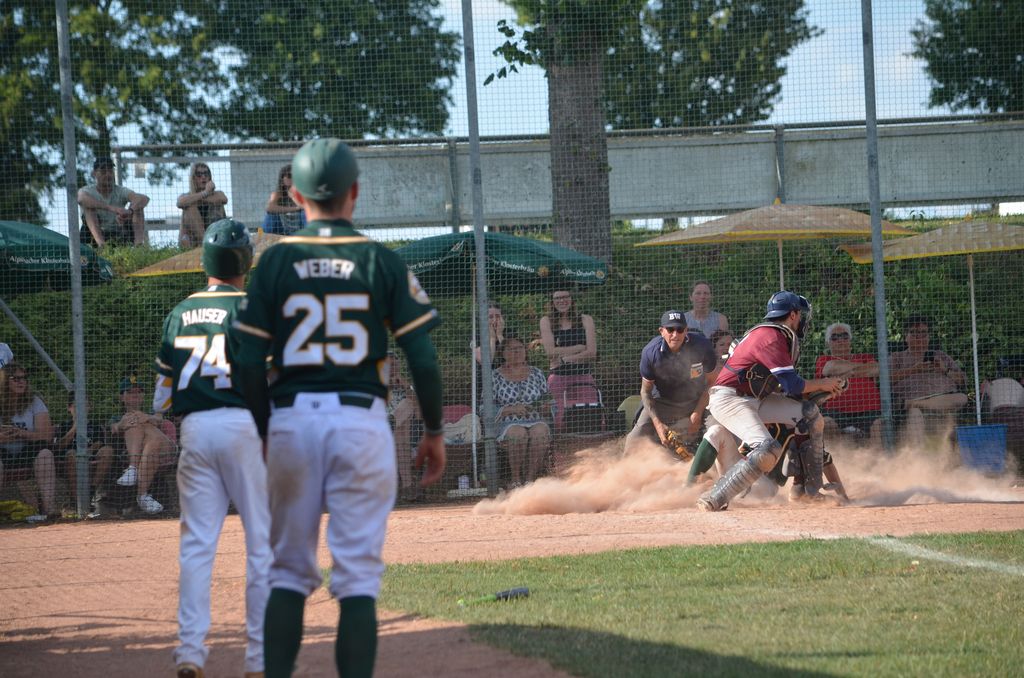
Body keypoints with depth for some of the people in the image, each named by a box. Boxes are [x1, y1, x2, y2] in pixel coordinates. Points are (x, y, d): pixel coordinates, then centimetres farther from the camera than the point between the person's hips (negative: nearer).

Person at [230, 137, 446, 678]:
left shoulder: (274, 263, 2)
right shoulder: (382, 263, -1)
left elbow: (249, 363, -1)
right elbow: (423, 359, -4)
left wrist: (265, 432, 11)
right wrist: (434, 431, 8)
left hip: (292, 419, 1)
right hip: (362, 420, -1)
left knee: (289, 573, 10)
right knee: (358, 576, 1)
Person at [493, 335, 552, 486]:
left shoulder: (537, 374, 18)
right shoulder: (495, 377, 9)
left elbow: (549, 401, 22)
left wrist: (543, 406, -3)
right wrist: (511, 409, -12)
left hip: (536, 421, 2)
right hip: (507, 423, -2)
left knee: (540, 432, -34)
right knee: (518, 434, -38)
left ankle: (530, 478, -31)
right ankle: (516, 479, -29)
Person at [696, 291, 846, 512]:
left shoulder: (780, 336, 15)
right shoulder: (771, 337, -18)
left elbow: (786, 382, 16)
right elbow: (792, 386, -19)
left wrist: (821, 386, 6)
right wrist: (822, 385, -4)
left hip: (754, 400, 10)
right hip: (729, 400, -10)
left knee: (810, 413, 8)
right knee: (768, 450, -29)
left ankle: (810, 489, 11)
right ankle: (712, 500, -26)